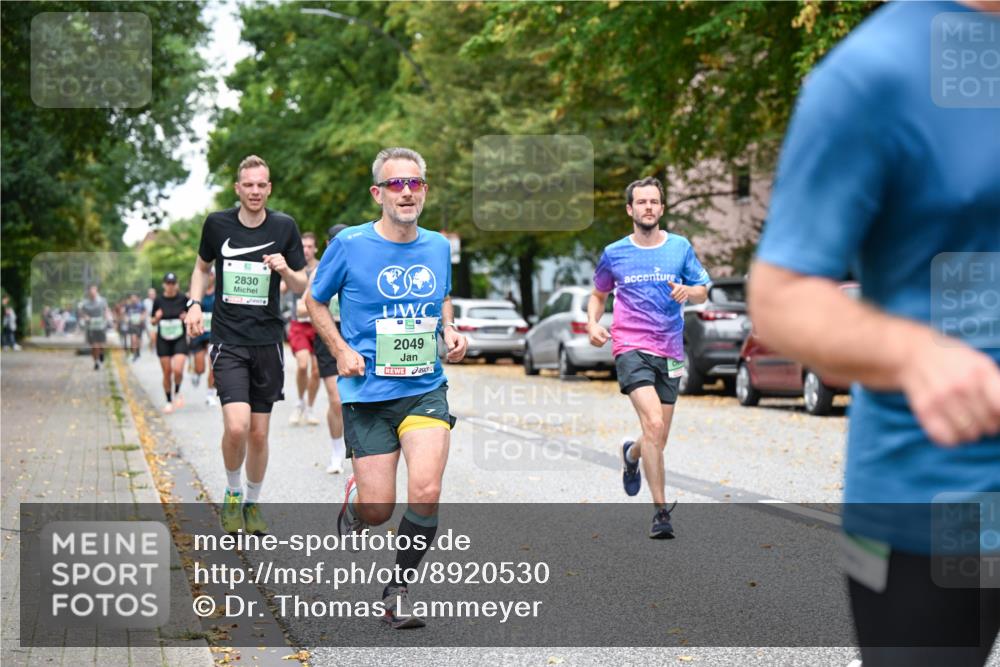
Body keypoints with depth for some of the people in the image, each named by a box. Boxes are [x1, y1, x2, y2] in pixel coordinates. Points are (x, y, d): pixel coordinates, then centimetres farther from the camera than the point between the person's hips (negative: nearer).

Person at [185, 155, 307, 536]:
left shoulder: (284, 227, 1)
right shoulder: (217, 224, 0)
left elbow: (301, 286, 7)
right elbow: (202, 266, 18)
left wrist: (285, 270, -14)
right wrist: (195, 303, 2)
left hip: (268, 340, 1)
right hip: (228, 341, -1)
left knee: (259, 433, 6)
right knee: (236, 426, -18)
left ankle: (252, 504, 27)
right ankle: (232, 494, 9)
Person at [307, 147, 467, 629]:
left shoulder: (437, 246, 6)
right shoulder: (350, 244, -5)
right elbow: (315, 301, 8)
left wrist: (451, 331, 5)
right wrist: (341, 350, -7)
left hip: (426, 389, 2)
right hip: (368, 394, -2)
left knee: (426, 491, -18)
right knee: (379, 510, -2)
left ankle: (398, 590, 3)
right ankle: (354, 498, 38)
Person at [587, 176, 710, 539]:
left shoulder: (680, 247, 7)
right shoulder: (614, 254, 5)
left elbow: (702, 293, 11)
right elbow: (598, 294, 20)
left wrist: (687, 292, -12)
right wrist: (593, 323, 1)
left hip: (669, 352, 3)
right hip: (631, 347, -3)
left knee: (658, 439, 9)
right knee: (654, 424, -23)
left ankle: (631, 454, 46)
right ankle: (661, 510, -17)